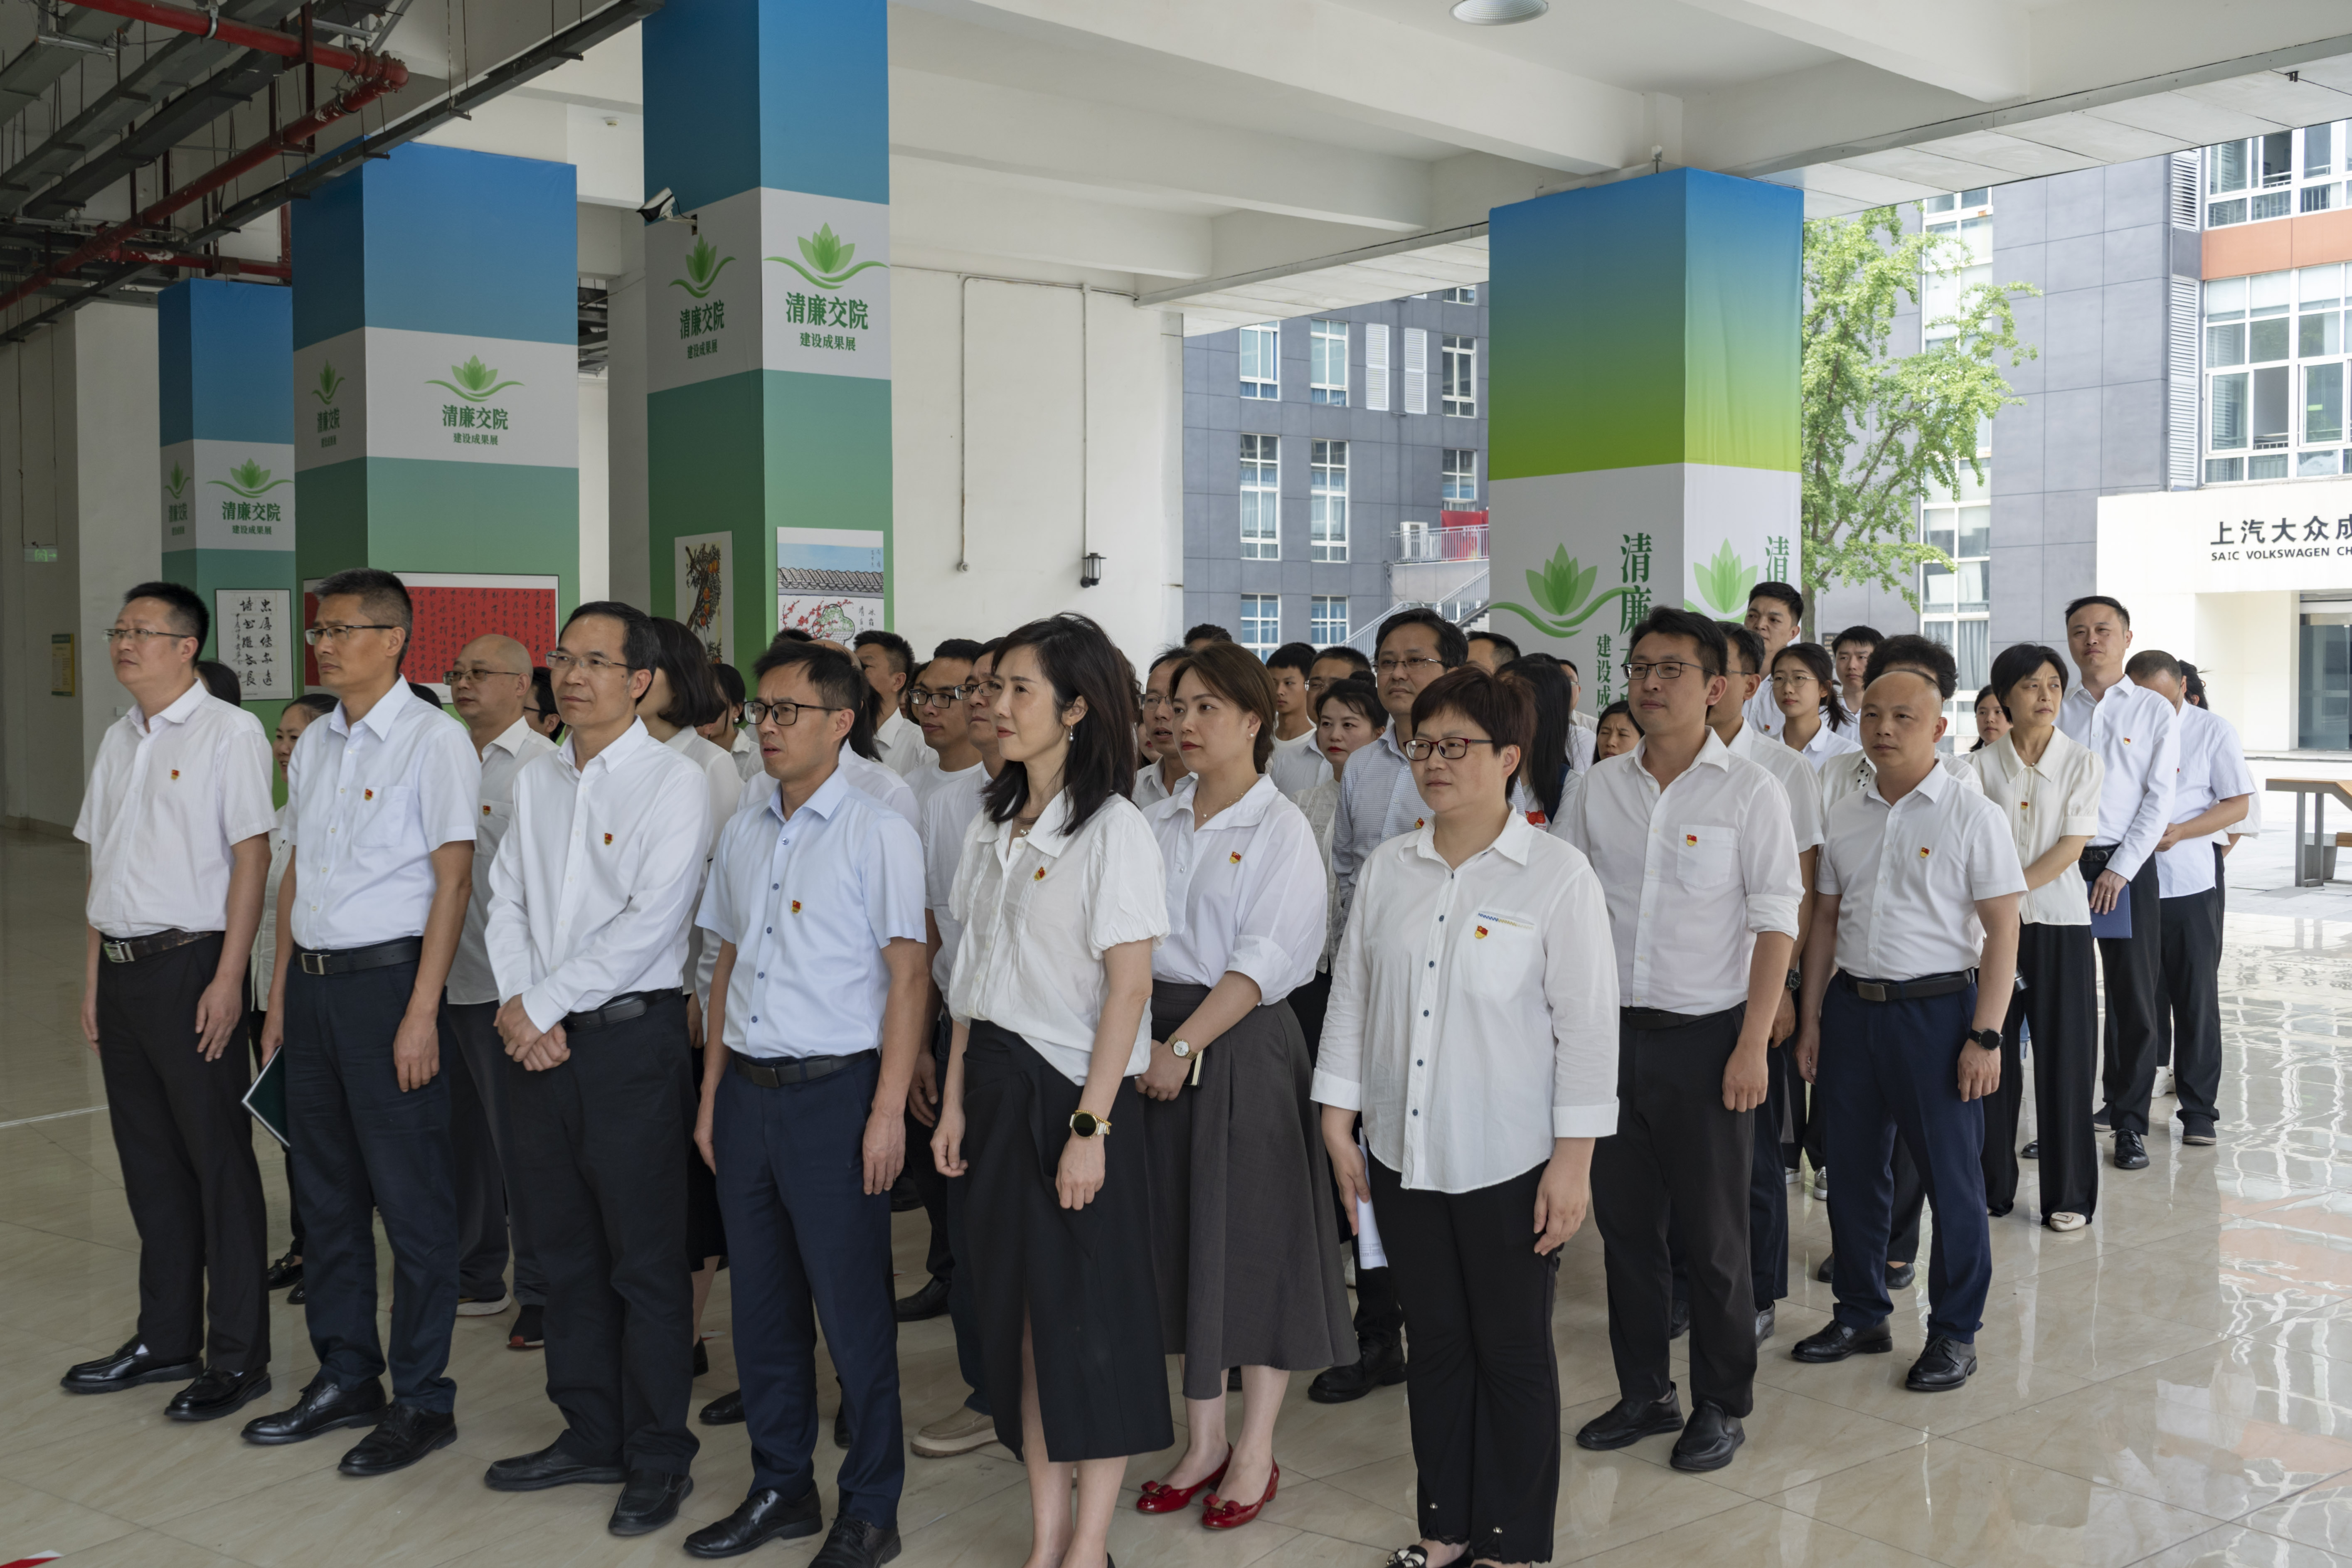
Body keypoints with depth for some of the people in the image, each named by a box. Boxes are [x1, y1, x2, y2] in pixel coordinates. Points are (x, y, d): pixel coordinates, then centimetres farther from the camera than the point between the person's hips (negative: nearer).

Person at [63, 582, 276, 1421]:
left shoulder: (229, 732, -8)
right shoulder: (117, 741, 15)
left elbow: (252, 855, -12)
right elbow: (103, 867, 18)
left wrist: (228, 979, -17)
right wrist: (93, 979, 13)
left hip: (190, 965, -7)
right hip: (122, 968, 7)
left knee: (219, 1165, -2)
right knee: (150, 1163, 14)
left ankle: (237, 1356, 6)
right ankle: (165, 1339, 25)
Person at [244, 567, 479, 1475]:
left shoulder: (434, 742, -10)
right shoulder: (314, 745, 13)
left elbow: (452, 881, -13)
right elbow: (296, 871, 18)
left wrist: (421, 1013, -17)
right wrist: (280, 990, 14)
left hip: (386, 980, -7)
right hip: (313, 982, 8)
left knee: (411, 1199, 0)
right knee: (327, 1194, 15)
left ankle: (423, 1401, 11)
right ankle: (345, 1379, 28)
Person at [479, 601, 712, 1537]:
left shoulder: (674, 782, -9)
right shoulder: (535, 781, 12)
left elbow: (648, 924, -16)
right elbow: (506, 900, 11)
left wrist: (545, 1003, -12)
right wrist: (516, 1003, -5)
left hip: (630, 1036, -6)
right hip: (538, 1038, 7)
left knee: (644, 1260, 1)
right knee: (564, 1248, 14)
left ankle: (659, 1460, 13)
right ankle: (590, 1435, 28)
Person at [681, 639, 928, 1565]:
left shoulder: (877, 833, -7)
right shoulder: (743, 834, 12)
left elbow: (907, 976, -10)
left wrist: (887, 1111, -14)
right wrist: (712, 1095, 14)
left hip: (834, 1091, -6)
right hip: (749, 1093, 6)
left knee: (852, 1306, 1)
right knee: (761, 1302, 14)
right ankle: (781, 1490, 29)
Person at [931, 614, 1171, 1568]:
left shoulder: (1112, 830, -10)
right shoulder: (991, 829, 11)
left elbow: (1128, 988, -14)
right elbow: (974, 977, 13)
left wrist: (1090, 1126, -18)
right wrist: (955, 1099, 10)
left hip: (1077, 1089, -7)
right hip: (999, 1083, 7)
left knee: (1092, 1317, 1)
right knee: (1022, 1313, 10)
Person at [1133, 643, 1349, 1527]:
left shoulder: (1280, 827, -6)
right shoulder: (1157, 825, 9)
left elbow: (1262, 961, -14)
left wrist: (1187, 1047, -19)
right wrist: (1149, 1042, -3)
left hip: (1245, 1046, -5)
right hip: (1163, 1040, 5)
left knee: (1255, 1241, 3)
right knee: (1180, 1236, 11)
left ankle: (1256, 1453, 17)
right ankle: (1204, 1443, 24)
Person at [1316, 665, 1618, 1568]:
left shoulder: (1557, 875, -8)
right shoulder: (1386, 868, 5)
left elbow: (1588, 1022, -9)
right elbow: (1351, 993, 10)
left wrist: (1573, 1158, -11)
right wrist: (1338, 1123, 8)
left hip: (1510, 1162, -4)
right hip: (1403, 1154, 4)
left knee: (1514, 1353, 8)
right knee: (1436, 1343, 16)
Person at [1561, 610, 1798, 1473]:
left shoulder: (1749, 791, -5)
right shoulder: (1598, 788, 6)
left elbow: (1775, 923, -7)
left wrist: (1753, 1045, -13)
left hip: (1705, 1037, -4)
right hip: (1611, 1033, 4)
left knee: (1713, 1234, 5)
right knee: (1624, 1221, 11)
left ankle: (1722, 1405, 20)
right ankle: (1644, 1392, 26)